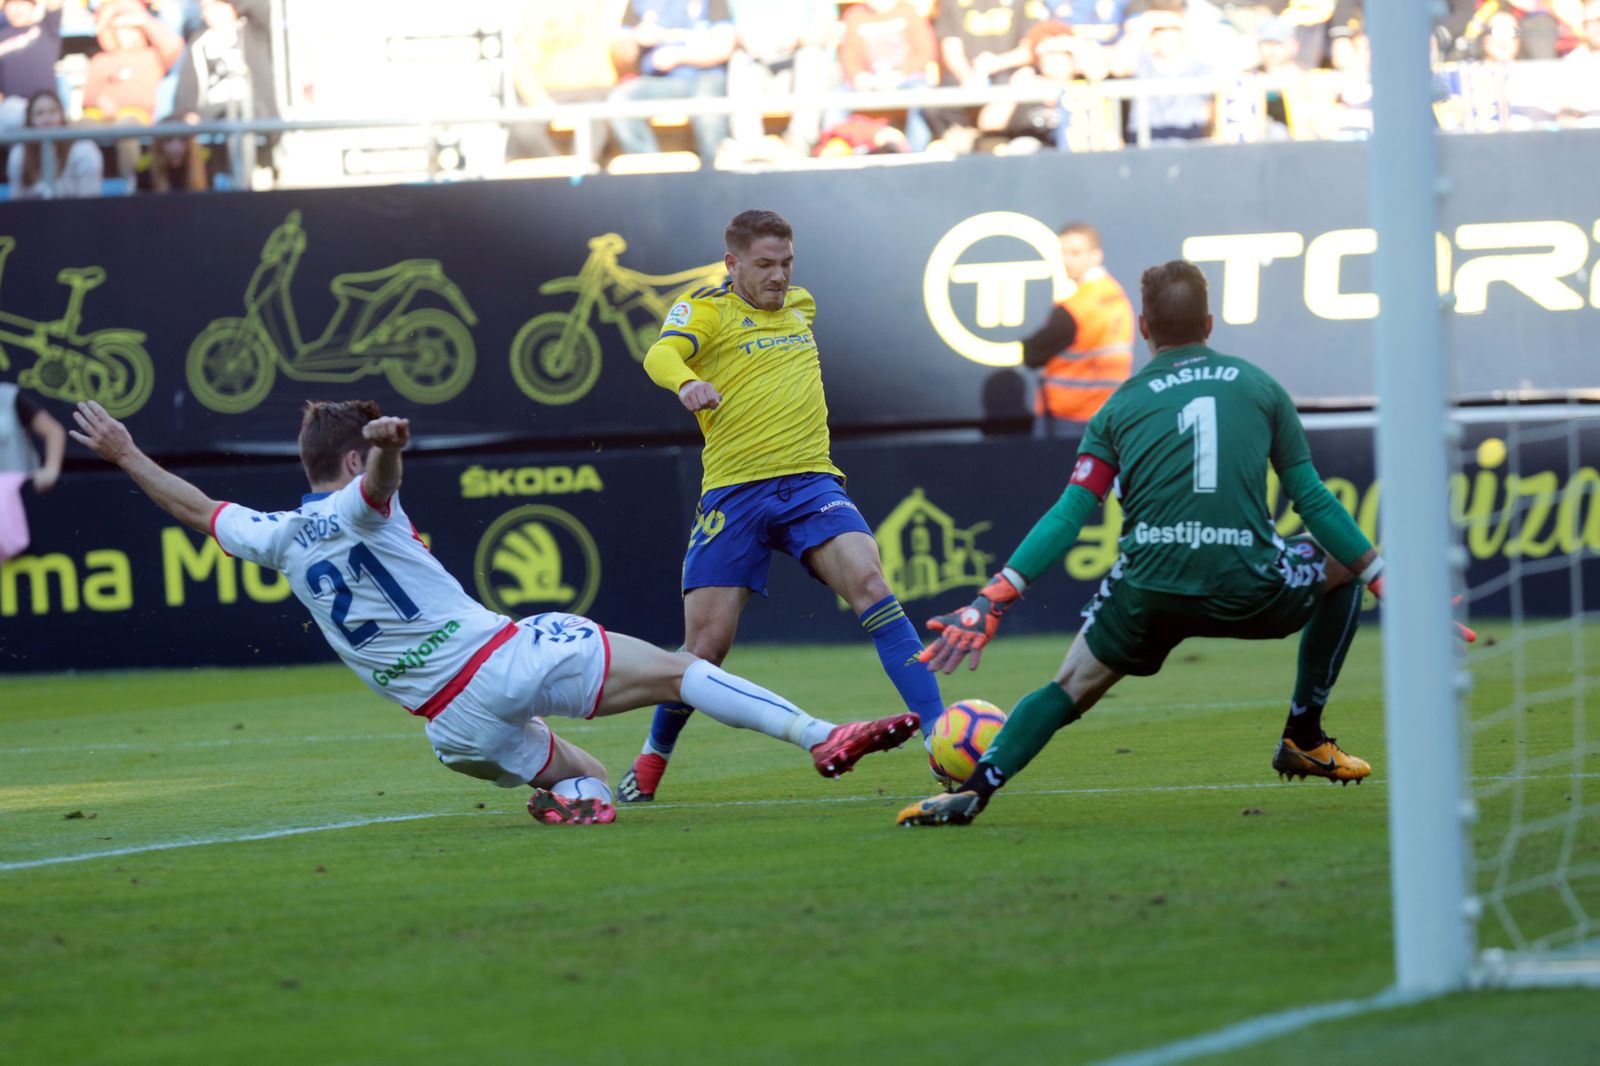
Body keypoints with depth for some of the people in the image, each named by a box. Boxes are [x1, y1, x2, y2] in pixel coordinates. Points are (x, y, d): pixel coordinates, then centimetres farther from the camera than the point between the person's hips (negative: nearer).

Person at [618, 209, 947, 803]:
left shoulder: (800, 304, 16)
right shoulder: (705, 308, -1)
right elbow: (661, 355, -23)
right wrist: (686, 381, -42)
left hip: (810, 481, 3)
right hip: (733, 490, -3)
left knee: (869, 583, -22)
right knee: (706, 644, -3)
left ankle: (937, 732, -23)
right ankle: (651, 763, 23)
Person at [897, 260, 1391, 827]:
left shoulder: (1120, 407, 15)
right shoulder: (1260, 387, 15)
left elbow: (1068, 515, 6)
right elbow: (1313, 501, 14)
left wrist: (993, 600, 5)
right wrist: (1382, 578, 22)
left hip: (1150, 591, 1)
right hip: (1249, 588, -1)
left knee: (1071, 687, 19)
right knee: (1341, 567, 29)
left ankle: (975, 789, -6)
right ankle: (1305, 741, 28)